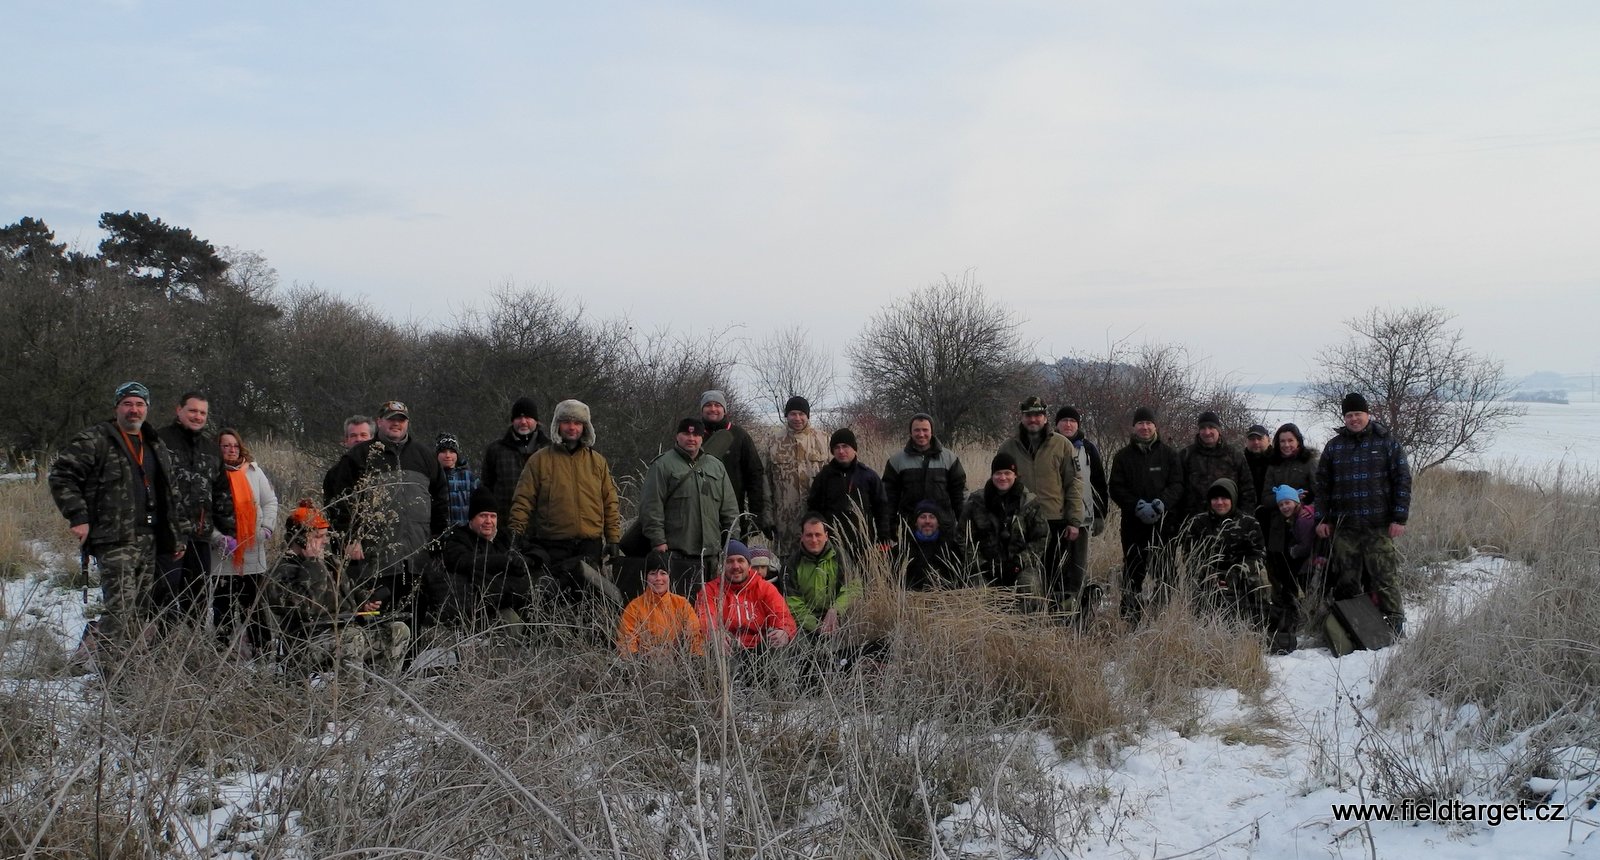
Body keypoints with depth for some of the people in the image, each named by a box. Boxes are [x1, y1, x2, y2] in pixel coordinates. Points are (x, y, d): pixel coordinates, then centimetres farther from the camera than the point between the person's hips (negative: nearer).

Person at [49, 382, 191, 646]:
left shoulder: (156, 446, 19)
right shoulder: (95, 440, -2)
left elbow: (170, 493, 25)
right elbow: (61, 475, -7)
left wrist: (178, 534, 19)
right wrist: (77, 516, -14)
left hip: (149, 540, 7)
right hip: (114, 540, -7)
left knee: (144, 611, 8)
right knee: (120, 609, -18)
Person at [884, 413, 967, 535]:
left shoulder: (948, 457, 7)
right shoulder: (897, 459, 6)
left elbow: (959, 490, 10)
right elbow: (890, 493, 8)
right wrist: (890, 527, 3)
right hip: (910, 525, 0)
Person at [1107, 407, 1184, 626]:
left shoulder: (1168, 454, 9)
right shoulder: (1123, 456, 10)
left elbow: (1177, 484, 3)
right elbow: (1116, 489, 4)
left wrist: (1162, 502, -15)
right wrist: (1137, 505, -12)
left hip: (1163, 523, 0)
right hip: (1133, 523, 1)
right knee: (1133, 570, 1)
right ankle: (1131, 618, 5)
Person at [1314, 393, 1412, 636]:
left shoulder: (1387, 442, 4)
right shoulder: (1334, 446, 13)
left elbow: (1403, 480, 1)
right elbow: (1322, 485, 15)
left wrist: (1399, 518, -5)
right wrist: (1322, 519, 8)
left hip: (1379, 526, -3)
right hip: (1344, 527, 3)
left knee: (1385, 577, -6)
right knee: (1346, 580, 4)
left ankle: (1395, 624, 1)